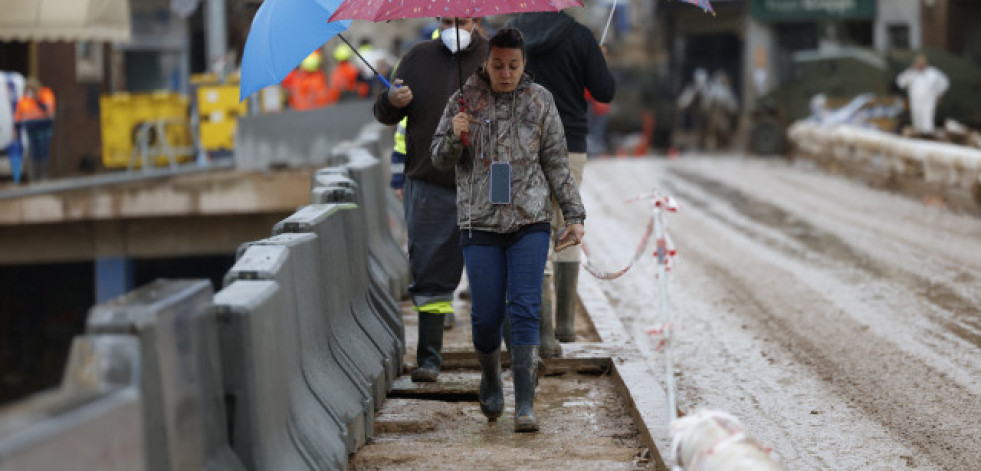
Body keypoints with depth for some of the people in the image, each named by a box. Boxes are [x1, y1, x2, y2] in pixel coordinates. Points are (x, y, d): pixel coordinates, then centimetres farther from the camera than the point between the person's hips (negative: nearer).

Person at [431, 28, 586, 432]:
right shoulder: (465, 100, 4)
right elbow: (440, 159, 6)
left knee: (525, 311, -9)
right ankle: (490, 378, 31)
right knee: (486, 315, 1)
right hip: (480, 224, 0)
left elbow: (557, 163, 10)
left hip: (530, 222, 0)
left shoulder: (540, 101, 6)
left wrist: (574, 215, 4)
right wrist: (455, 137, -16)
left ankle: (525, 406, -10)